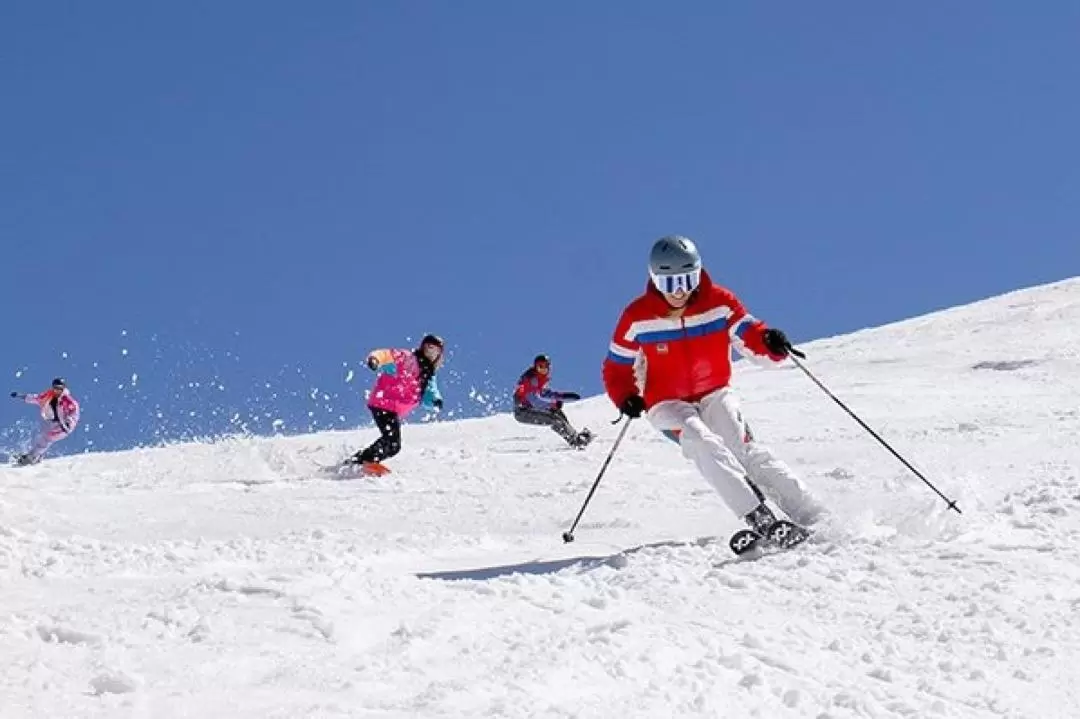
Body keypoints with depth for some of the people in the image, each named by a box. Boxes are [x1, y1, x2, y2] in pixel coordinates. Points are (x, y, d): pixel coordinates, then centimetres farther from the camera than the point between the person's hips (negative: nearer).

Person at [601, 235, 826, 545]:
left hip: (714, 395, 1)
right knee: (699, 439, -31)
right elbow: (617, 366, 2)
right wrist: (625, 397, -17)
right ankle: (758, 517, -38)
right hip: (667, 404, -1)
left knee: (746, 450, -20)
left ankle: (815, 519, -19)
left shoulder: (718, 302, -8)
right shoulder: (637, 317, -9)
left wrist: (770, 341, -32)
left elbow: (750, 337, -8)